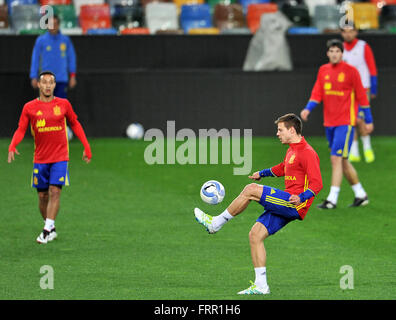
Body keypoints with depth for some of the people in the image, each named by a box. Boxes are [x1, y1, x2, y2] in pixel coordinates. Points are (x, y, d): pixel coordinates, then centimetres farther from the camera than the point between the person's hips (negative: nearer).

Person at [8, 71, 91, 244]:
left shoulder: (63, 104, 2)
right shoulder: (29, 108, 1)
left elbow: (75, 124, 14)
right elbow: (21, 130, 1)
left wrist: (86, 147, 11)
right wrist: (12, 147, -18)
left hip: (60, 158, -1)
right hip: (40, 158, 1)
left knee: (55, 191, -14)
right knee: (42, 196, 4)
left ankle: (47, 230, -15)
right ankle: (51, 229, 21)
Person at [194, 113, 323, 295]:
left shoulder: (307, 153, -12)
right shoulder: (292, 150, 18)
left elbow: (317, 184, -20)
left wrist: (301, 197, -35)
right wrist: (262, 173, 32)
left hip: (295, 205, -10)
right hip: (285, 206, 10)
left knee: (251, 190, -18)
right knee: (255, 234, 2)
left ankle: (215, 224, -7)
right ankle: (261, 285, 2)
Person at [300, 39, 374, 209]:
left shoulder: (351, 71, -6)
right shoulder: (323, 70, 10)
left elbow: (361, 96, -2)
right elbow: (317, 94, 9)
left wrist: (368, 120, 2)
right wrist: (307, 109, -10)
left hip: (345, 122, -6)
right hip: (329, 122, 6)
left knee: (336, 158, -14)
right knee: (342, 161, 11)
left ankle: (332, 199, -13)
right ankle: (360, 195, 23)